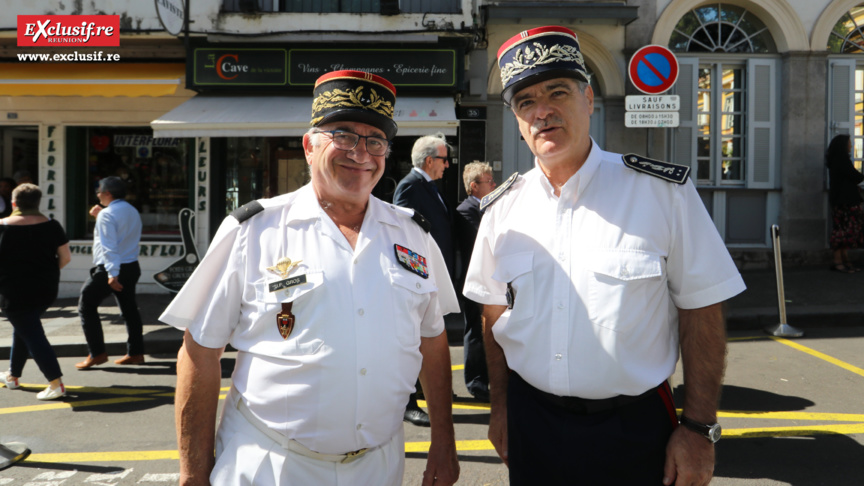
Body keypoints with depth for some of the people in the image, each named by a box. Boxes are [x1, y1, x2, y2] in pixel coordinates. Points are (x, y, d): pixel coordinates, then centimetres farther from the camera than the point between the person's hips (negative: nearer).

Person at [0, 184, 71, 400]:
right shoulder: (51, 226, -2)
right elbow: (65, 257, -1)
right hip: (46, 290, 5)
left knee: (32, 335, -2)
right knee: (23, 328, 23)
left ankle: (56, 383, -11)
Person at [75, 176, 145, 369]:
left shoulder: (107, 214, -15)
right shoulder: (133, 211, 11)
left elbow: (109, 246, -22)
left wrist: (112, 274, -26)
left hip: (110, 269, -8)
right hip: (131, 266, 8)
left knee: (87, 306, 3)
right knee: (129, 309, 13)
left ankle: (97, 353, 0)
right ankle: (135, 353, 15)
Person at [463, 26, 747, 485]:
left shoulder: (664, 191, -9)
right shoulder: (502, 208, 2)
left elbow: (701, 312, -8)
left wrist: (699, 428, -10)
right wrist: (500, 407, 8)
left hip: (637, 430, -2)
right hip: (532, 425, 3)